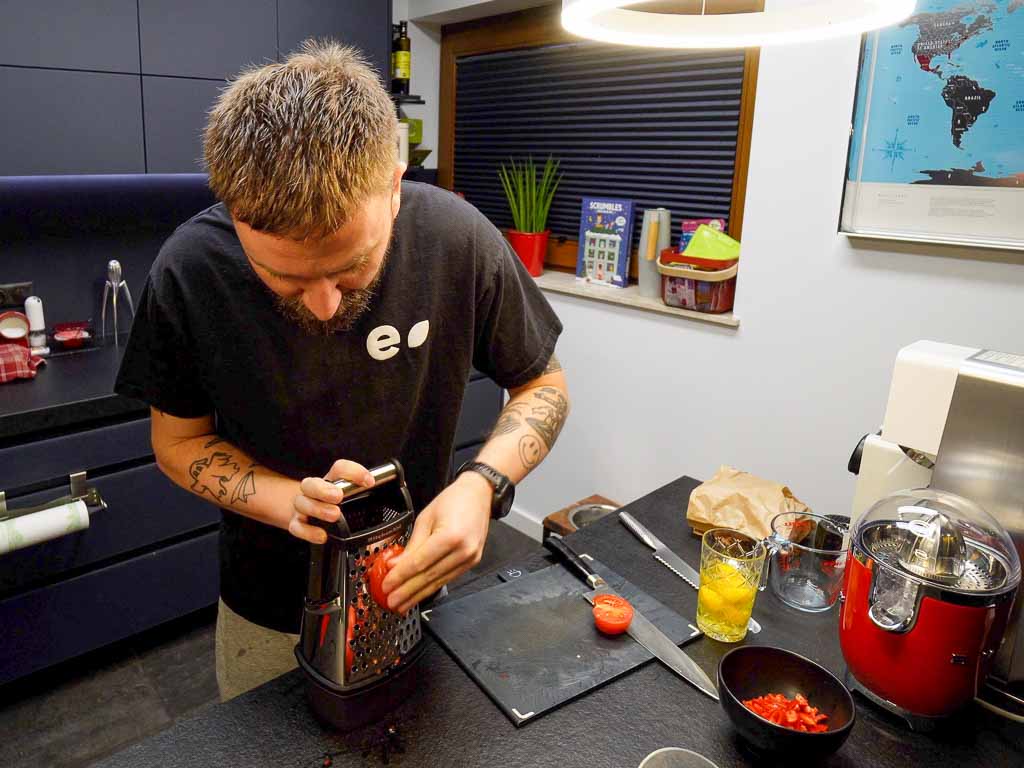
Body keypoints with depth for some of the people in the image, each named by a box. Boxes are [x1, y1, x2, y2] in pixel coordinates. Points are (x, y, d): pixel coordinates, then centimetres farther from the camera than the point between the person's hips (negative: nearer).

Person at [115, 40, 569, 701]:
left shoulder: (458, 237, -24)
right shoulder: (191, 269, -23)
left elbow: (542, 385, -10)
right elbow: (179, 442, -8)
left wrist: (484, 483, -29)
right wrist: (289, 500, -27)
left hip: (419, 588, 1)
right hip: (269, 607, 1)